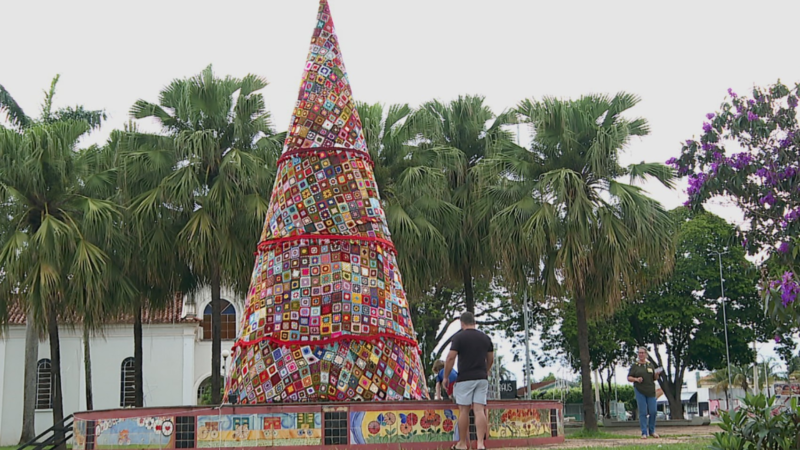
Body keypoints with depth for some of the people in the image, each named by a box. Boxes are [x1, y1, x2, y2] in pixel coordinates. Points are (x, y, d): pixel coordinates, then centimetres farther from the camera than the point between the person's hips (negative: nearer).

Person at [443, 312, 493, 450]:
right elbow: (490, 359, 17)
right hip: (482, 378, 4)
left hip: (465, 378, -4)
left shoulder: (459, 337, -5)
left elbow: (451, 358, -10)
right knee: (480, 410, 0)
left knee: (464, 410, 3)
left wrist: (446, 377, -1)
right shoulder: (485, 337, 10)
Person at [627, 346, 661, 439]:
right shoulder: (634, 366, 6)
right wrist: (636, 379, -15)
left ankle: (652, 431, 15)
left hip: (650, 391, 3)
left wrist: (657, 374, -5)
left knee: (653, 411, 0)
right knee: (643, 412, -4)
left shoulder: (650, 365, 14)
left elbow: (655, 378, 17)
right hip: (640, 391, -2)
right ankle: (644, 432, 1)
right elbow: (629, 378, 4)